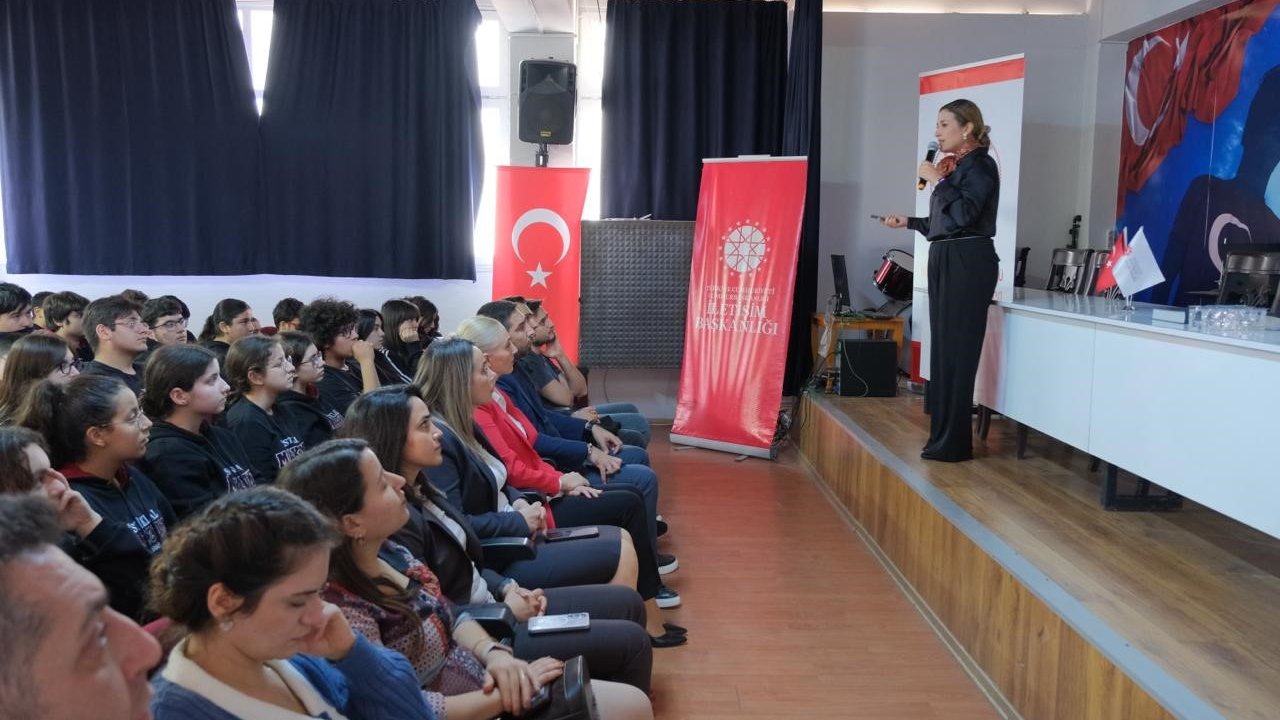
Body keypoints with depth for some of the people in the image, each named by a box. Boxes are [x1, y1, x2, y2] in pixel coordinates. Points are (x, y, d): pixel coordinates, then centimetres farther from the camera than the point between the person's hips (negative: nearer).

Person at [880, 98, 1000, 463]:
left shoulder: (980, 164, -7)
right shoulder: (955, 165, 17)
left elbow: (964, 215, -20)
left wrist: (937, 180, -12)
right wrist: (908, 222, 18)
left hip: (967, 263, -9)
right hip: (945, 260, 9)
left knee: (956, 350, -8)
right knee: (943, 348, 12)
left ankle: (953, 442, -3)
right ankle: (944, 435, 20)